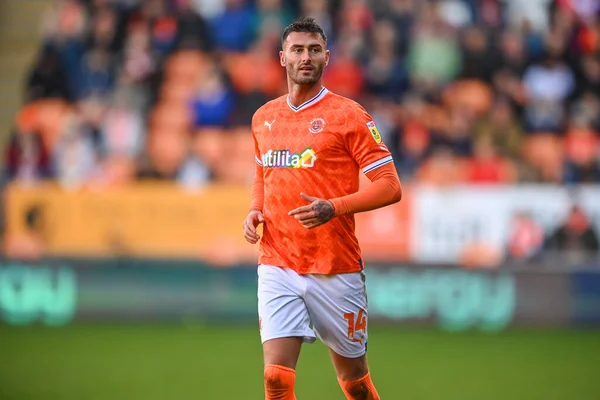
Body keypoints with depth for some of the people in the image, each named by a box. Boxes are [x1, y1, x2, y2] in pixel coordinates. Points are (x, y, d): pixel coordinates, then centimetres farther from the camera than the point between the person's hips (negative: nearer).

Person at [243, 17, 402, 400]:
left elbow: (390, 186, -8)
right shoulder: (264, 118, 11)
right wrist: (255, 211, 8)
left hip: (335, 269, -3)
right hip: (278, 266, 3)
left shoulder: (347, 115, -5)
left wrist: (333, 207, -22)